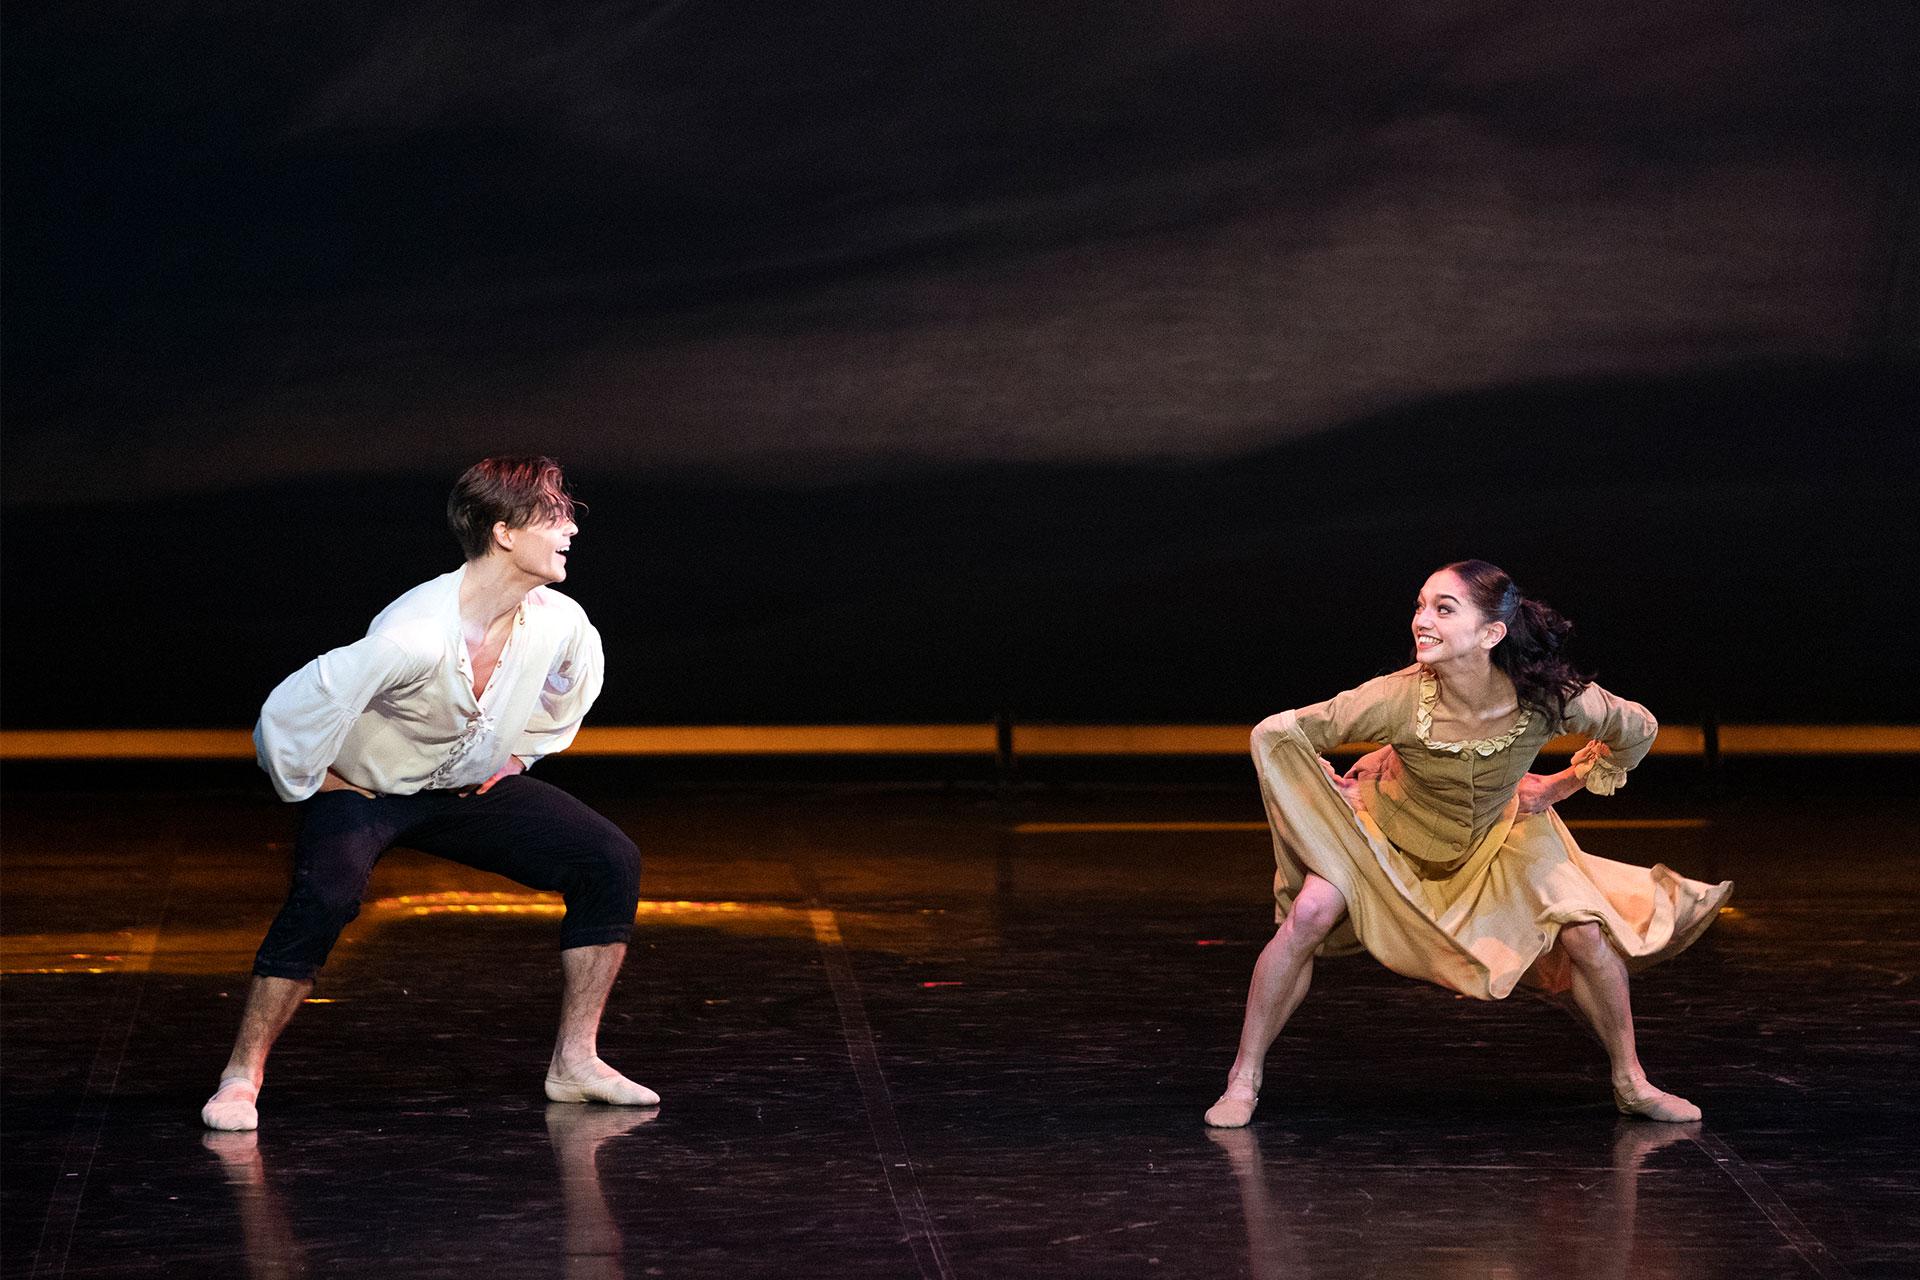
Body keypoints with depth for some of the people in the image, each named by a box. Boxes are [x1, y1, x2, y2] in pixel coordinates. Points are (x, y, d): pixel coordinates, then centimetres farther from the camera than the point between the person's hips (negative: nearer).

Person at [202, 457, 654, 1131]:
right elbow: (288, 712, -32)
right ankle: (241, 1077, -20)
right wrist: (316, 789, -16)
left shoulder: (560, 624, -17)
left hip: (474, 789, 6)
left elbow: (576, 674, 12)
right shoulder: (413, 639, -38)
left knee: (610, 862, -4)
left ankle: (575, 1061, 7)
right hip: (363, 789, -6)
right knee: (326, 894, -34)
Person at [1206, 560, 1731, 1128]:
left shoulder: (1548, 697, -32)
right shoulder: (1399, 699, -36)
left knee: (1584, 933, -12)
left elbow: (1637, 730, -9)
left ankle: (1632, 1084, 12)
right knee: (1308, 917, -22)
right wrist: (1331, 794, -13)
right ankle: (1243, 1081, -6)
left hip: (1498, 837, 2)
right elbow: (1274, 734, -26)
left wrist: (1565, 783, -3)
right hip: (1387, 828, -1)